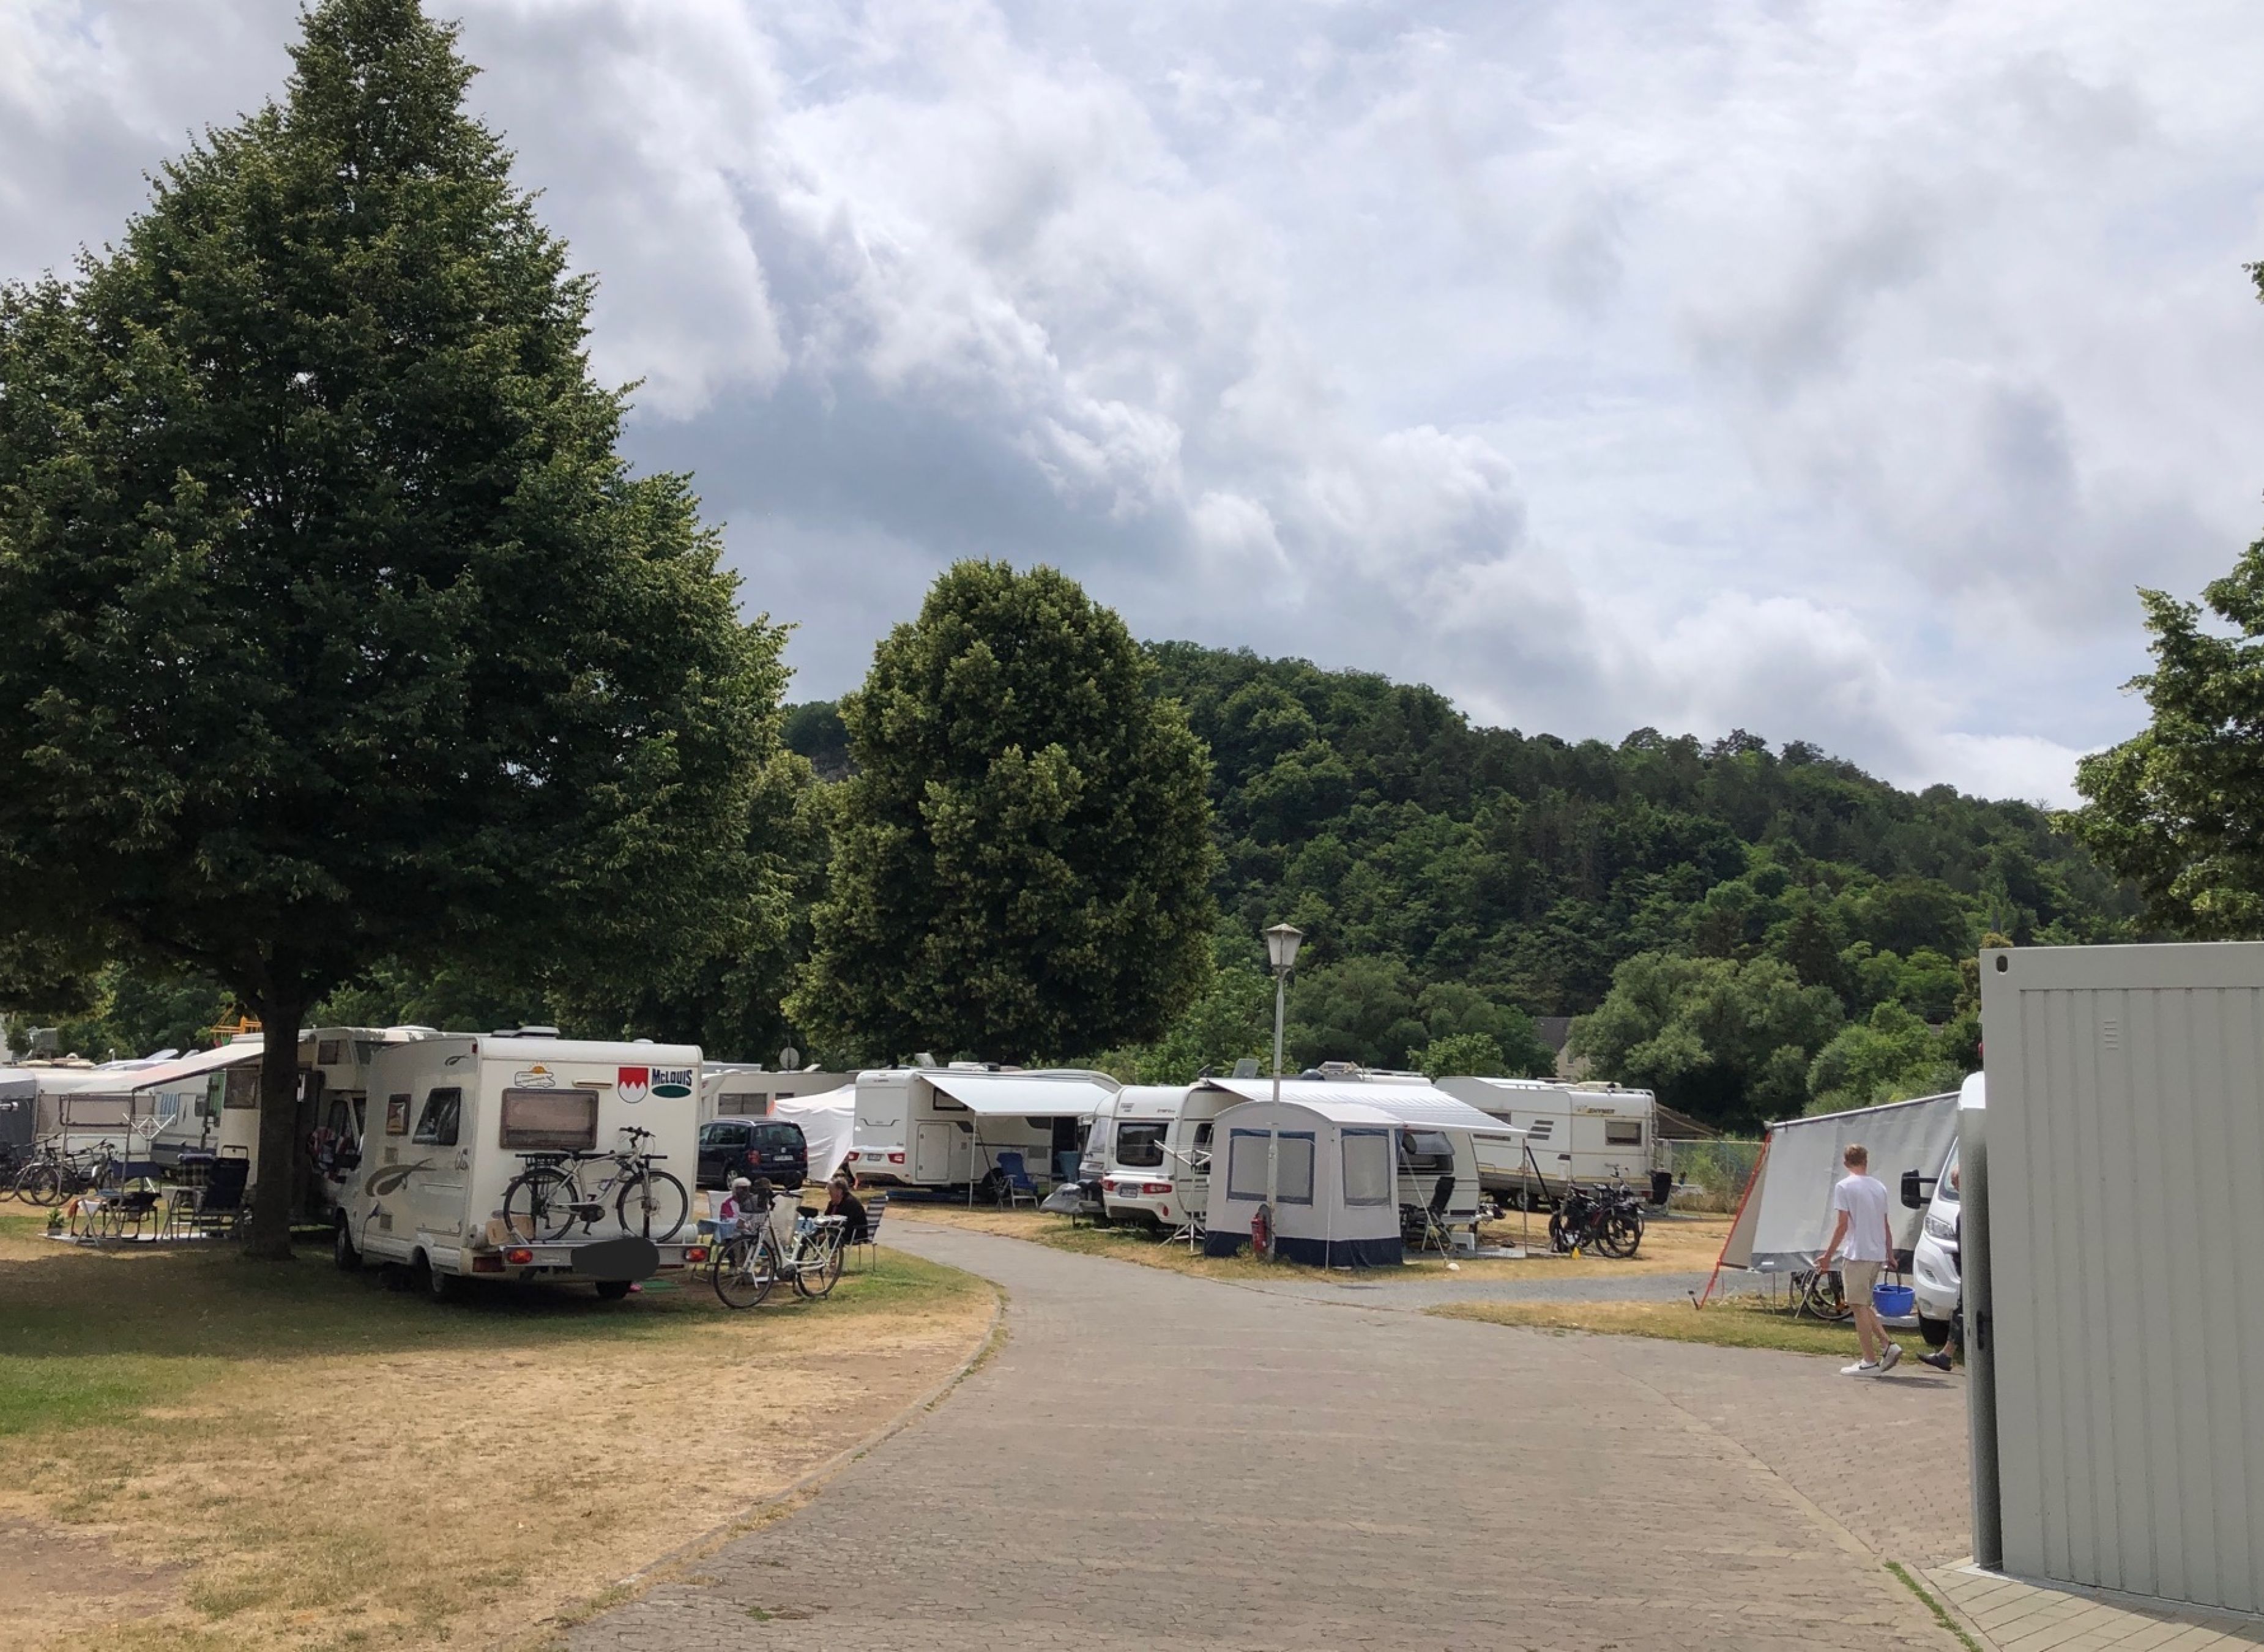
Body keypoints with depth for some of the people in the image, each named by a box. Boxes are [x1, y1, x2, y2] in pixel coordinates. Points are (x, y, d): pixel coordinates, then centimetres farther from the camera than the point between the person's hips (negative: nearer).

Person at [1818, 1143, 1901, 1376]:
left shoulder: (1844, 1186, -8)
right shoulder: (1879, 1186, 11)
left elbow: (1843, 1225, -12)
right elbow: (1886, 1225, 15)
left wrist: (1828, 1255, -7)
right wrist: (1890, 1254, 24)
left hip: (1858, 1254, -7)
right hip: (1878, 1255, 7)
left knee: (1860, 1306, -2)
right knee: (1865, 1305, 19)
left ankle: (1870, 1361, -3)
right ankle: (1887, 1346, 8)